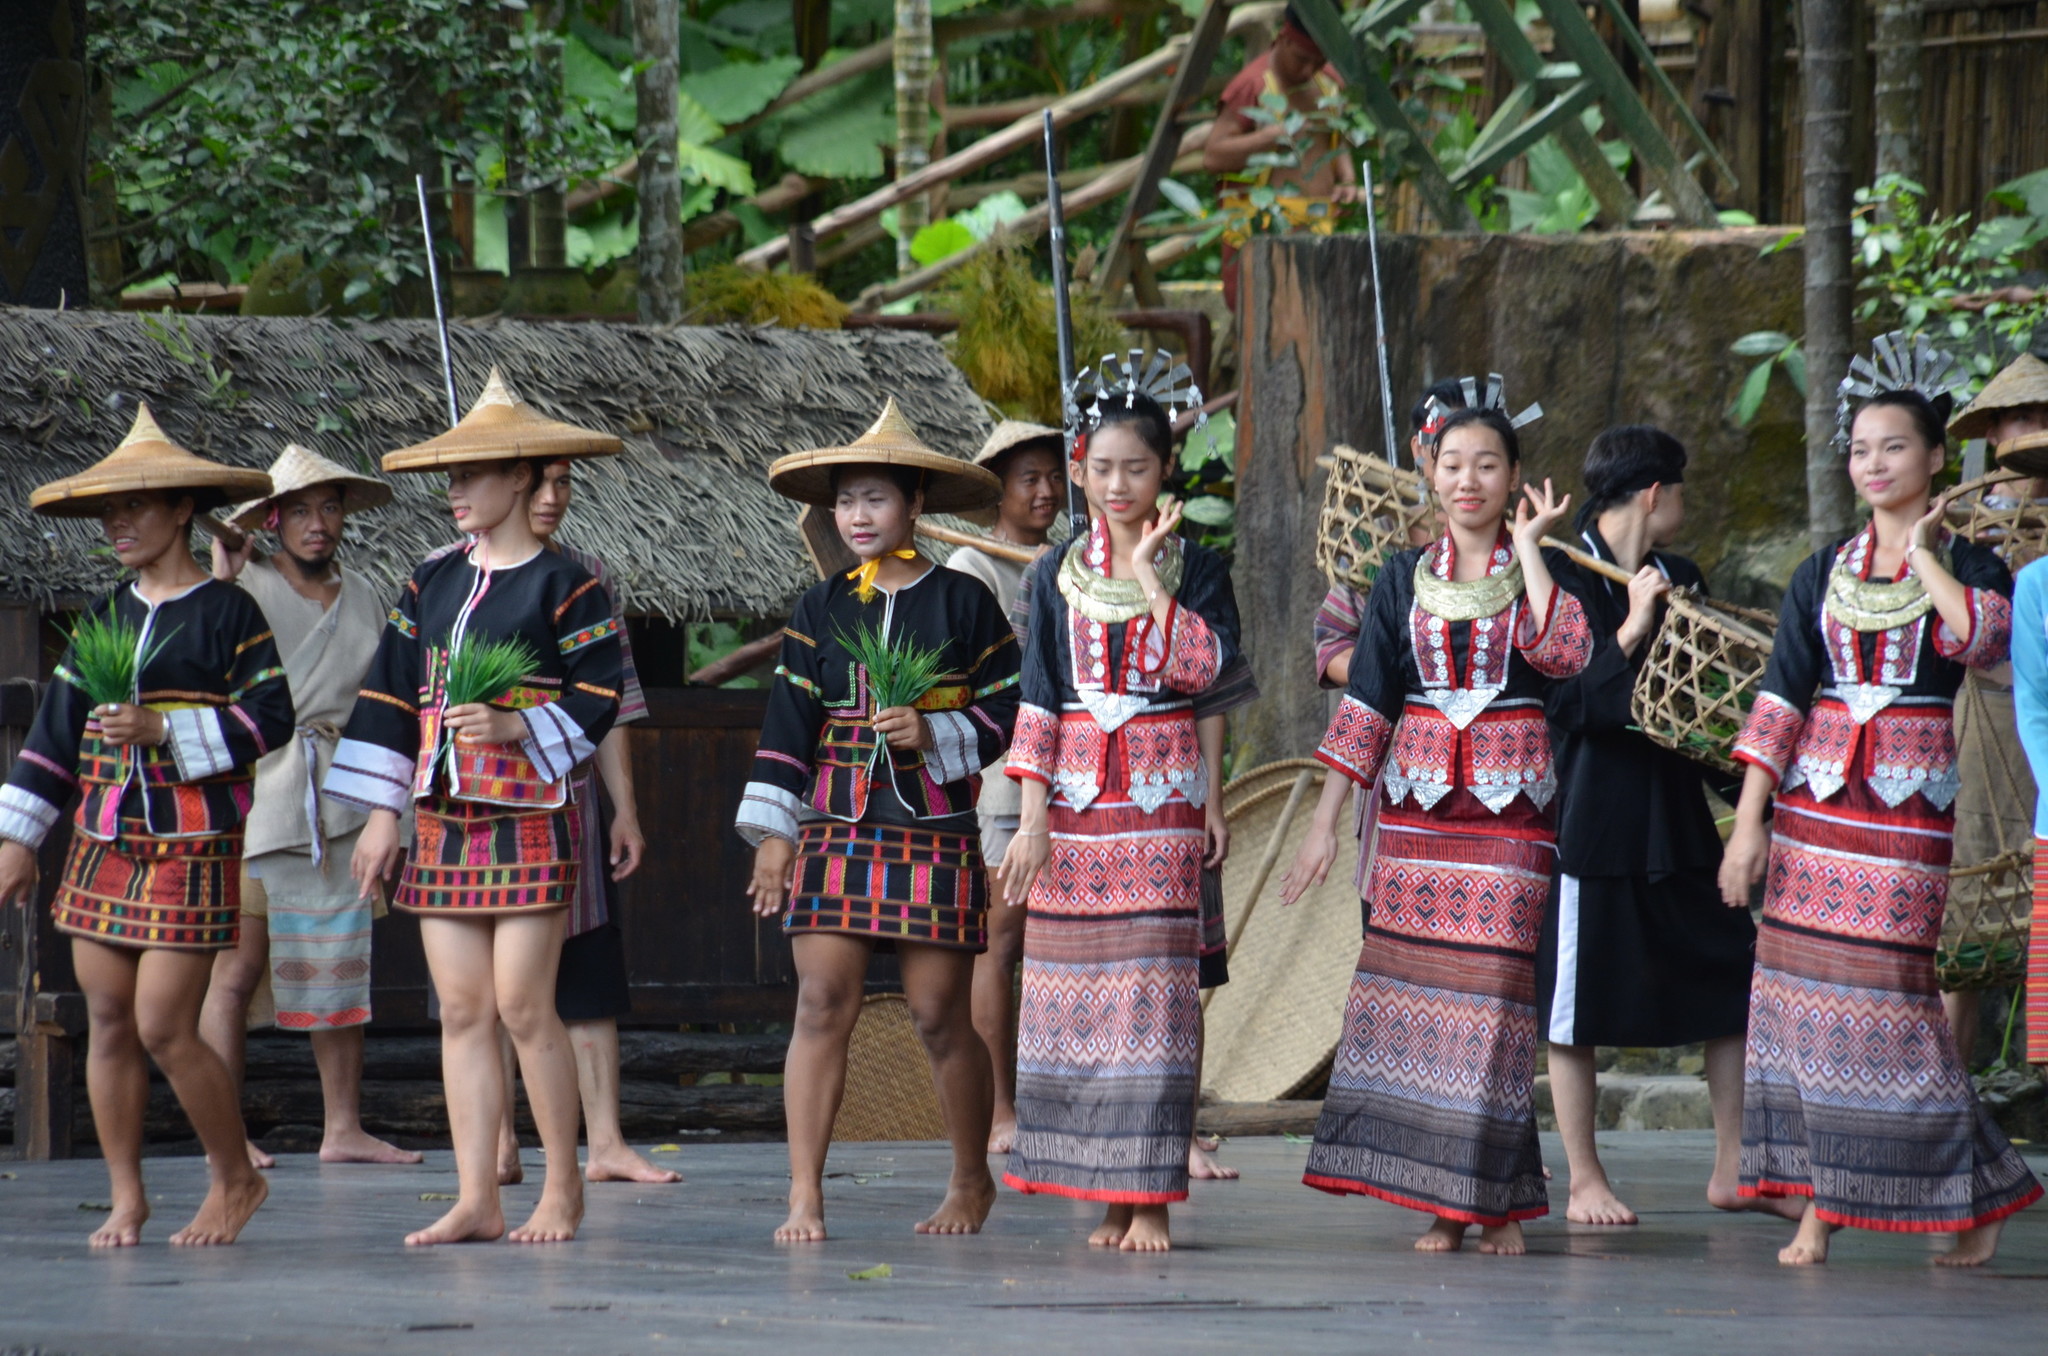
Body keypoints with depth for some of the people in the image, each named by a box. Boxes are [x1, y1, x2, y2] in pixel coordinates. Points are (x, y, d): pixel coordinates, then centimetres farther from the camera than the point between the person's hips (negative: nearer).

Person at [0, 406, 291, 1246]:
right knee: (108, 1020, 3)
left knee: (165, 1028, -10)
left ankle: (236, 1177, 9)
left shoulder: (228, 615, -3)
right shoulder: (101, 623, 13)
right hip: (103, 844, 6)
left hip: (192, 847, -6)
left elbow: (269, 720, -9)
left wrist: (163, 730, -18)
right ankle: (126, 1196, 12)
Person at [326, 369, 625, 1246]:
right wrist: (381, 815, 10)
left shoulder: (562, 588, -4)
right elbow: (392, 699, 14)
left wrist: (515, 728, -20)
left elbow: (598, 699, -6)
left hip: (530, 819, -6)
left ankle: (562, 1187, 6)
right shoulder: (431, 586, 13)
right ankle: (475, 1201, 4)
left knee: (523, 1007, -8)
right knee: (462, 1011, 3)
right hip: (443, 818, 6)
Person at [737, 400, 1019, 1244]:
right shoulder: (820, 611, 9)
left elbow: (1009, 713, 3)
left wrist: (933, 735, -13)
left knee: (940, 1015, 3)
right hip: (836, 832, 2)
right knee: (823, 1006, -7)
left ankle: (972, 1181, 22)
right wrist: (772, 833, 0)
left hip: (935, 837, -2)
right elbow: (788, 725, 6)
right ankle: (804, 1197, -8)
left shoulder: (962, 603, 3)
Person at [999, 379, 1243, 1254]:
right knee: (1076, 984, 0)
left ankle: (1150, 1198, -5)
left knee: (1153, 983, -8)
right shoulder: (1058, 576, 9)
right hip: (1075, 798, 2)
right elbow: (1039, 699, 6)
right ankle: (1109, 1196, 7)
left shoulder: (1195, 569, 4)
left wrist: (1150, 572, -13)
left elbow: (1204, 666, -13)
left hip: (1161, 793, -2)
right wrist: (1032, 815, -1)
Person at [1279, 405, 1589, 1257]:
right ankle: (1442, 1203, 4)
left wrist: (1527, 549, -12)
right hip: (1417, 804, 2)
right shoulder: (1406, 578, 10)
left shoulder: (1539, 570, 4)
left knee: (1490, 991, -8)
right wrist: (1327, 819, 2)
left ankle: (1496, 1199, 0)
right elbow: (1367, 700, 8)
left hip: (1509, 806, -2)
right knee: (1416, 987, -2)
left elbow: (1566, 654, -17)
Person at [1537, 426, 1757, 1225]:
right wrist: (1630, 634, -23)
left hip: (1677, 817, 6)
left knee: (1734, 981, 2)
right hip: (1591, 822, -6)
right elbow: (1563, 704, -17)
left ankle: (1732, 1169, 11)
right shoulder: (1564, 583, -9)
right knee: (1575, 1010, 0)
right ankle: (1585, 1183, 10)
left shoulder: (1680, 582, 12)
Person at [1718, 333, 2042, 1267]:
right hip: (1815, 797, 4)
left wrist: (1923, 555, -11)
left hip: (1910, 799, -4)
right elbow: (1781, 698, 6)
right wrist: (1748, 822, -1)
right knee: (1805, 987, -1)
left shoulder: (1971, 563, 2)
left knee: (1886, 993, -9)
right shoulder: (1825, 573, 11)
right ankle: (1816, 1210, 5)